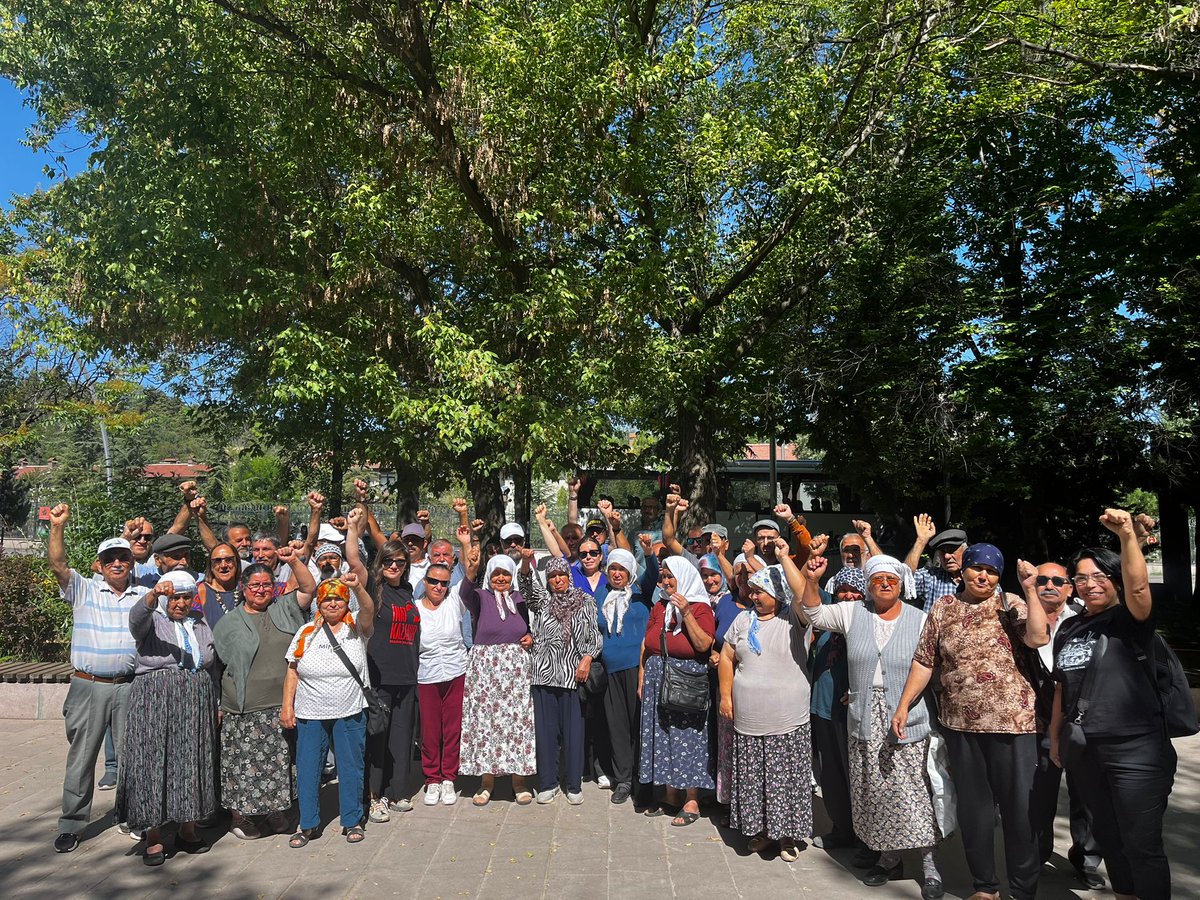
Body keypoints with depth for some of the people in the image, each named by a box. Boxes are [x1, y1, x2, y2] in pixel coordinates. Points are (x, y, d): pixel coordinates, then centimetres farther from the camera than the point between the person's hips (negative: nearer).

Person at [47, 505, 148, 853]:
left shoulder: (145, 596, 8)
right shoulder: (84, 590, 3)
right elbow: (57, 565, -9)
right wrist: (57, 527, -19)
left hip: (130, 686, 1)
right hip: (89, 686, -1)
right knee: (81, 757, 6)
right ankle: (71, 825, 17)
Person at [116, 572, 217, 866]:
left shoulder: (201, 623, 14)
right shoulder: (153, 621, 2)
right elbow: (137, 616, -24)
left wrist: (215, 705, 13)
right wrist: (154, 594, -44)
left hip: (196, 704, 4)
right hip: (156, 702, -4)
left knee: (192, 764, 6)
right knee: (154, 763, -4)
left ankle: (187, 830, 17)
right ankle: (154, 837, 5)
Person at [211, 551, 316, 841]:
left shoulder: (284, 610, 9)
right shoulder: (229, 622, 6)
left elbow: (308, 588, -3)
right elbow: (215, 665, 8)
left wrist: (294, 561, -16)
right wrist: (218, 706, 4)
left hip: (282, 707, 2)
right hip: (243, 711, -2)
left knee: (280, 763, 8)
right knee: (244, 764, 0)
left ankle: (279, 816, 21)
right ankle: (240, 817, 16)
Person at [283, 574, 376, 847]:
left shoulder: (357, 628, -4)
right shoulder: (307, 632, 3)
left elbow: (368, 610, -26)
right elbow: (292, 671, 7)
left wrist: (358, 588, -45)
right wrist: (287, 705, -1)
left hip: (350, 713, -2)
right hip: (310, 714, 2)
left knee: (351, 768, 8)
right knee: (307, 769, 8)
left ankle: (352, 821, 24)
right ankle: (308, 824, 24)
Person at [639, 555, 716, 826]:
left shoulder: (700, 607, -7)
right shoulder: (659, 608, 10)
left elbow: (704, 645, -18)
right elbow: (646, 645, 12)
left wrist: (686, 613, -21)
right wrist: (642, 680, 9)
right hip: (658, 681, 6)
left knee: (688, 737, -1)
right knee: (663, 736, 10)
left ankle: (692, 801, 8)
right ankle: (670, 794, 22)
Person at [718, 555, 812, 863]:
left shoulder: (792, 618, -5)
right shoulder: (743, 620, 6)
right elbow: (727, 657, 10)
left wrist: (785, 559, -24)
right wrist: (726, 696, 4)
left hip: (788, 721, -4)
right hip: (748, 721, 4)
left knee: (786, 779, 6)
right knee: (752, 778, 12)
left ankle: (788, 835, 22)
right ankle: (760, 829, 29)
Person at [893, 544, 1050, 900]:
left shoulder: (1011, 605, 0)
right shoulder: (943, 609, 5)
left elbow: (1038, 637, -19)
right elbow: (924, 662, 6)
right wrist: (903, 706, 2)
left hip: (1012, 722, -2)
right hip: (960, 724, 2)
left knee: (1019, 805, 6)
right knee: (972, 806, 12)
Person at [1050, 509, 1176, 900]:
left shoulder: (1129, 620, -8)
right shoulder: (1069, 628, 9)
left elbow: (1138, 586, -31)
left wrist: (1127, 535, -43)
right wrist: (1055, 736, 18)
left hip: (1137, 750, -6)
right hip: (1084, 751, 6)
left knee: (1141, 844, 2)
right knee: (1107, 835, 19)